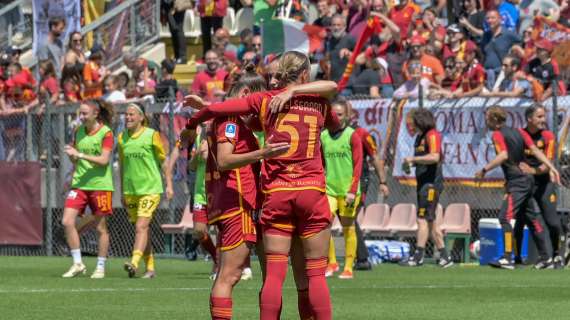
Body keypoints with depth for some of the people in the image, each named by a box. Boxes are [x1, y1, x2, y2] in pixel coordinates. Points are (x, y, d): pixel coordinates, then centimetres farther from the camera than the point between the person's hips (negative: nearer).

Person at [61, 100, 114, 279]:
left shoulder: (106, 133, -7)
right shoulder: (79, 132, 10)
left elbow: (104, 160, -16)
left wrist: (80, 154, -22)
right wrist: (71, 155, -4)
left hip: (100, 185, -5)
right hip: (79, 184, 5)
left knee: (101, 227, 3)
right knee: (67, 221, -8)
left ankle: (100, 268, 14)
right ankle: (77, 264, 1)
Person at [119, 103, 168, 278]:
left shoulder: (152, 135, -6)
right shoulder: (122, 138, 8)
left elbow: (163, 161, 2)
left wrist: (169, 185, -1)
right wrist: (122, 192, 16)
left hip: (150, 188, -5)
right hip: (130, 189, 5)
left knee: (141, 227, -17)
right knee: (142, 229, 9)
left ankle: (134, 263, -28)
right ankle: (150, 267, 16)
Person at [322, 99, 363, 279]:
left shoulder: (352, 136, -2)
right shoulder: (323, 136, 9)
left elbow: (358, 165, -4)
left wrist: (353, 190, -10)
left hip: (347, 190, -3)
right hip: (329, 189, 3)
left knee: (348, 228, 3)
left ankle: (348, 268, 10)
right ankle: (331, 263, -1)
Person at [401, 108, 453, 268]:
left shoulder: (432, 135, -12)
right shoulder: (420, 137, 17)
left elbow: (435, 157, -25)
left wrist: (413, 159, -19)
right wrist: (411, 164, 9)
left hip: (431, 184, -10)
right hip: (423, 183, 10)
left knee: (423, 219, -12)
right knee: (430, 220, 13)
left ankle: (418, 256, -13)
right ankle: (444, 256, 17)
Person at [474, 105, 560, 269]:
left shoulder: (498, 134, -8)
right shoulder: (518, 132, 14)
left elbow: (503, 155, -24)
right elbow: (535, 150, 6)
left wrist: (484, 170, -20)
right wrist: (551, 168, 0)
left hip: (516, 182, -9)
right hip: (528, 180, 9)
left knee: (505, 218, -16)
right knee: (532, 218, 17)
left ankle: (507, 259, -26)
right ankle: (544, 257, 23)